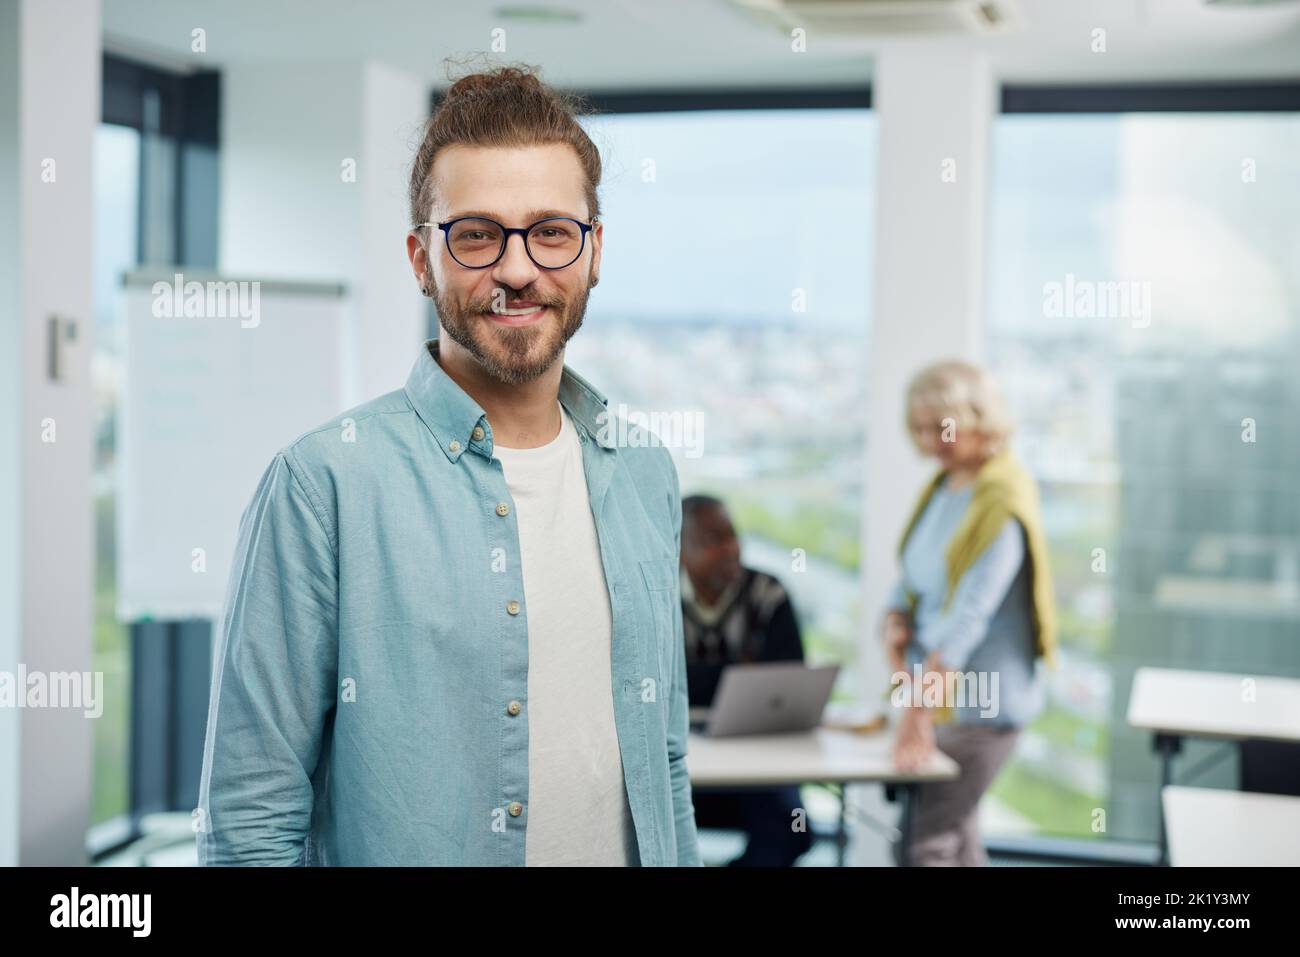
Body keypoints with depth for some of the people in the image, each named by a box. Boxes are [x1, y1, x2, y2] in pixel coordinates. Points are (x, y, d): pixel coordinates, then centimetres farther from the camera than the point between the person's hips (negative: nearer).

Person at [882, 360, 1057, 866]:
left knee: (926, 845, -8)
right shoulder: (943, 485, 9)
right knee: (957, 840, 15)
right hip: (936, 693, 8)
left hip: (978, 704, -8)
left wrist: (917, 709, -27)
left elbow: (971, 612, -23)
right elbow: (911, 576, 14)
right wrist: (896, 624, -8)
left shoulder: (1002, 501, -17)